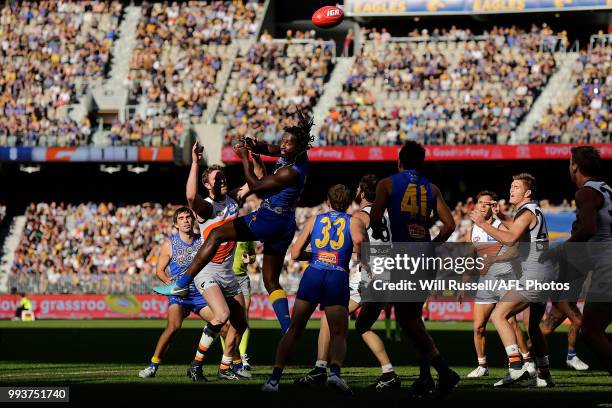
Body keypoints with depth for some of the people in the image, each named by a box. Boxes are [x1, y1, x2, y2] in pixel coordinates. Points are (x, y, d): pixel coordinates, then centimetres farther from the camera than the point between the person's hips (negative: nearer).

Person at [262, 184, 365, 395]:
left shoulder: (314, 221, 19)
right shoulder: (354, 222, 12)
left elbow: (295, 254, 17)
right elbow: (358, 240, -13)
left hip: (313, 275, 2)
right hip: (338, 278, -2)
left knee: (293, 330, 10)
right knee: (338, 335, 2)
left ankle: (274, 378, 2)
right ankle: (335, 372, -26)